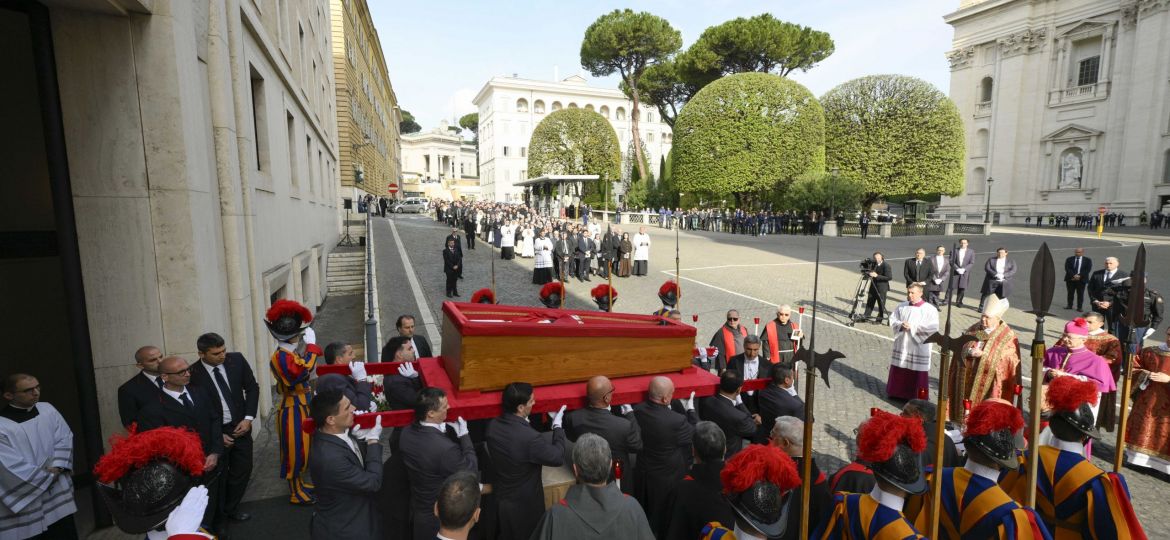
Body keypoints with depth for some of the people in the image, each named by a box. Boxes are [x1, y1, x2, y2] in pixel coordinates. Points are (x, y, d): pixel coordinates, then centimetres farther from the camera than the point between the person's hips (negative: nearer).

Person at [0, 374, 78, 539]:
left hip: (58, 491, 4)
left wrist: (56, 468, -11)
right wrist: (49, 476, -7)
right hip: (26, 498, -4)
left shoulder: (47, 410, 0)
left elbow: (65, 438, 2)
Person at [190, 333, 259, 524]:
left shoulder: (237, 360, -10)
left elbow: (252, 388, 0)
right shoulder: (192, 374, -18)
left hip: (240, 426, 3)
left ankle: (230, 510, 35)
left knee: (242, 471, 13)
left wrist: (248, 418, -9)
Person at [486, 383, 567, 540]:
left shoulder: (493, 426, -15)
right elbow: (558, 458, -22)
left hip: (500, 497, 5)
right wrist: (557, 426, -12)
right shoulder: (530, 437, -36)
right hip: (524, 504, -5)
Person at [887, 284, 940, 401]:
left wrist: (913, 327, -17)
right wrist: (901, 325, -13)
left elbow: (933, 327, -16)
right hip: (901, 345, 4)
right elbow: (892, 320, 8)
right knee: (899, 370, 12)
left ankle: (916, 397, 14)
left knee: (917, 372, 2)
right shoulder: (901, 306, 6)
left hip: (918, 347, -4)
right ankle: (898, 392, 26)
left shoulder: (930, 309, -7)